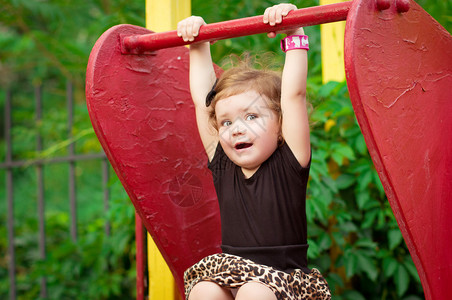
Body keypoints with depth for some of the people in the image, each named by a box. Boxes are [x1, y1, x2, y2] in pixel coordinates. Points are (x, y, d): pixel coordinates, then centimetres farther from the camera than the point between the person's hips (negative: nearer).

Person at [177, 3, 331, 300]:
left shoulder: (289, 163, -4)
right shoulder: (223, 167, 8)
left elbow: (293, 94, -8)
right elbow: (202, 100, 12)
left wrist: (295, 35, -5)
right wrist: (198, 46, 16)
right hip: (230, 273, 4)